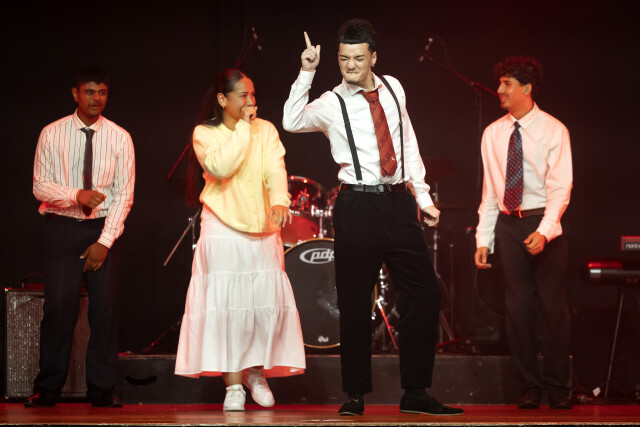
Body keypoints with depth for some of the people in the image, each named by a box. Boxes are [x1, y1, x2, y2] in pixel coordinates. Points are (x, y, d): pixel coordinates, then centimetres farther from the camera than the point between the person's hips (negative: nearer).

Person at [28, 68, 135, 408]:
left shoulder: (119, 138, 2)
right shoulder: (52, 134, 0)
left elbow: (124, 194, 0)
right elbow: (40, 186, -2)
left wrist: (105, 241, -9)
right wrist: (76, 195, -21)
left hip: (102, 228, 1)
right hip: (61, 228, -1)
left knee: (104, 307, -2)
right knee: (59, 304, -9)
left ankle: (102, 390, 6)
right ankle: (48, 389, -2)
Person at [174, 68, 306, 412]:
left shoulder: (265, 130, 9)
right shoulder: (204, 134, 0)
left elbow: (275, 168, -7)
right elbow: (220, 167, -19)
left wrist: (280, 200, -27)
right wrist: (243, 126, -13)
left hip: (263, 230, 3)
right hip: (223, 231, -3)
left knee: (268, 303, -1)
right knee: (227, 305, -9)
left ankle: (256, 371, 20)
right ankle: (233, 385, -3)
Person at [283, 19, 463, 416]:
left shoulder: (393, 89, 11)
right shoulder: (331, 104, -2)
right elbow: (293, 122, -19)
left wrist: (422, 195, 14)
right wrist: (307, 73, -23)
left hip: (399, 203, 4)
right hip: (358, 207, -4)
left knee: (425, 293, 2)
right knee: (355, 302, 0)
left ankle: (416, 392, 11)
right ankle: (356, 394, 11)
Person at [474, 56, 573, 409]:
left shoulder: (553, 130, -4)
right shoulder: (493, 134, 9)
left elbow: (560, 187, -9)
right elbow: (489, 191, 11)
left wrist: (544, 231, -22)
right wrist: (483, 238, 5)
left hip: (544, 224, -3)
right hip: (508, 224, 3)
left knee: (553, 306, 0)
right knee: (518, 307, 3)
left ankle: (558, 388, 10)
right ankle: (530, 388, 12)